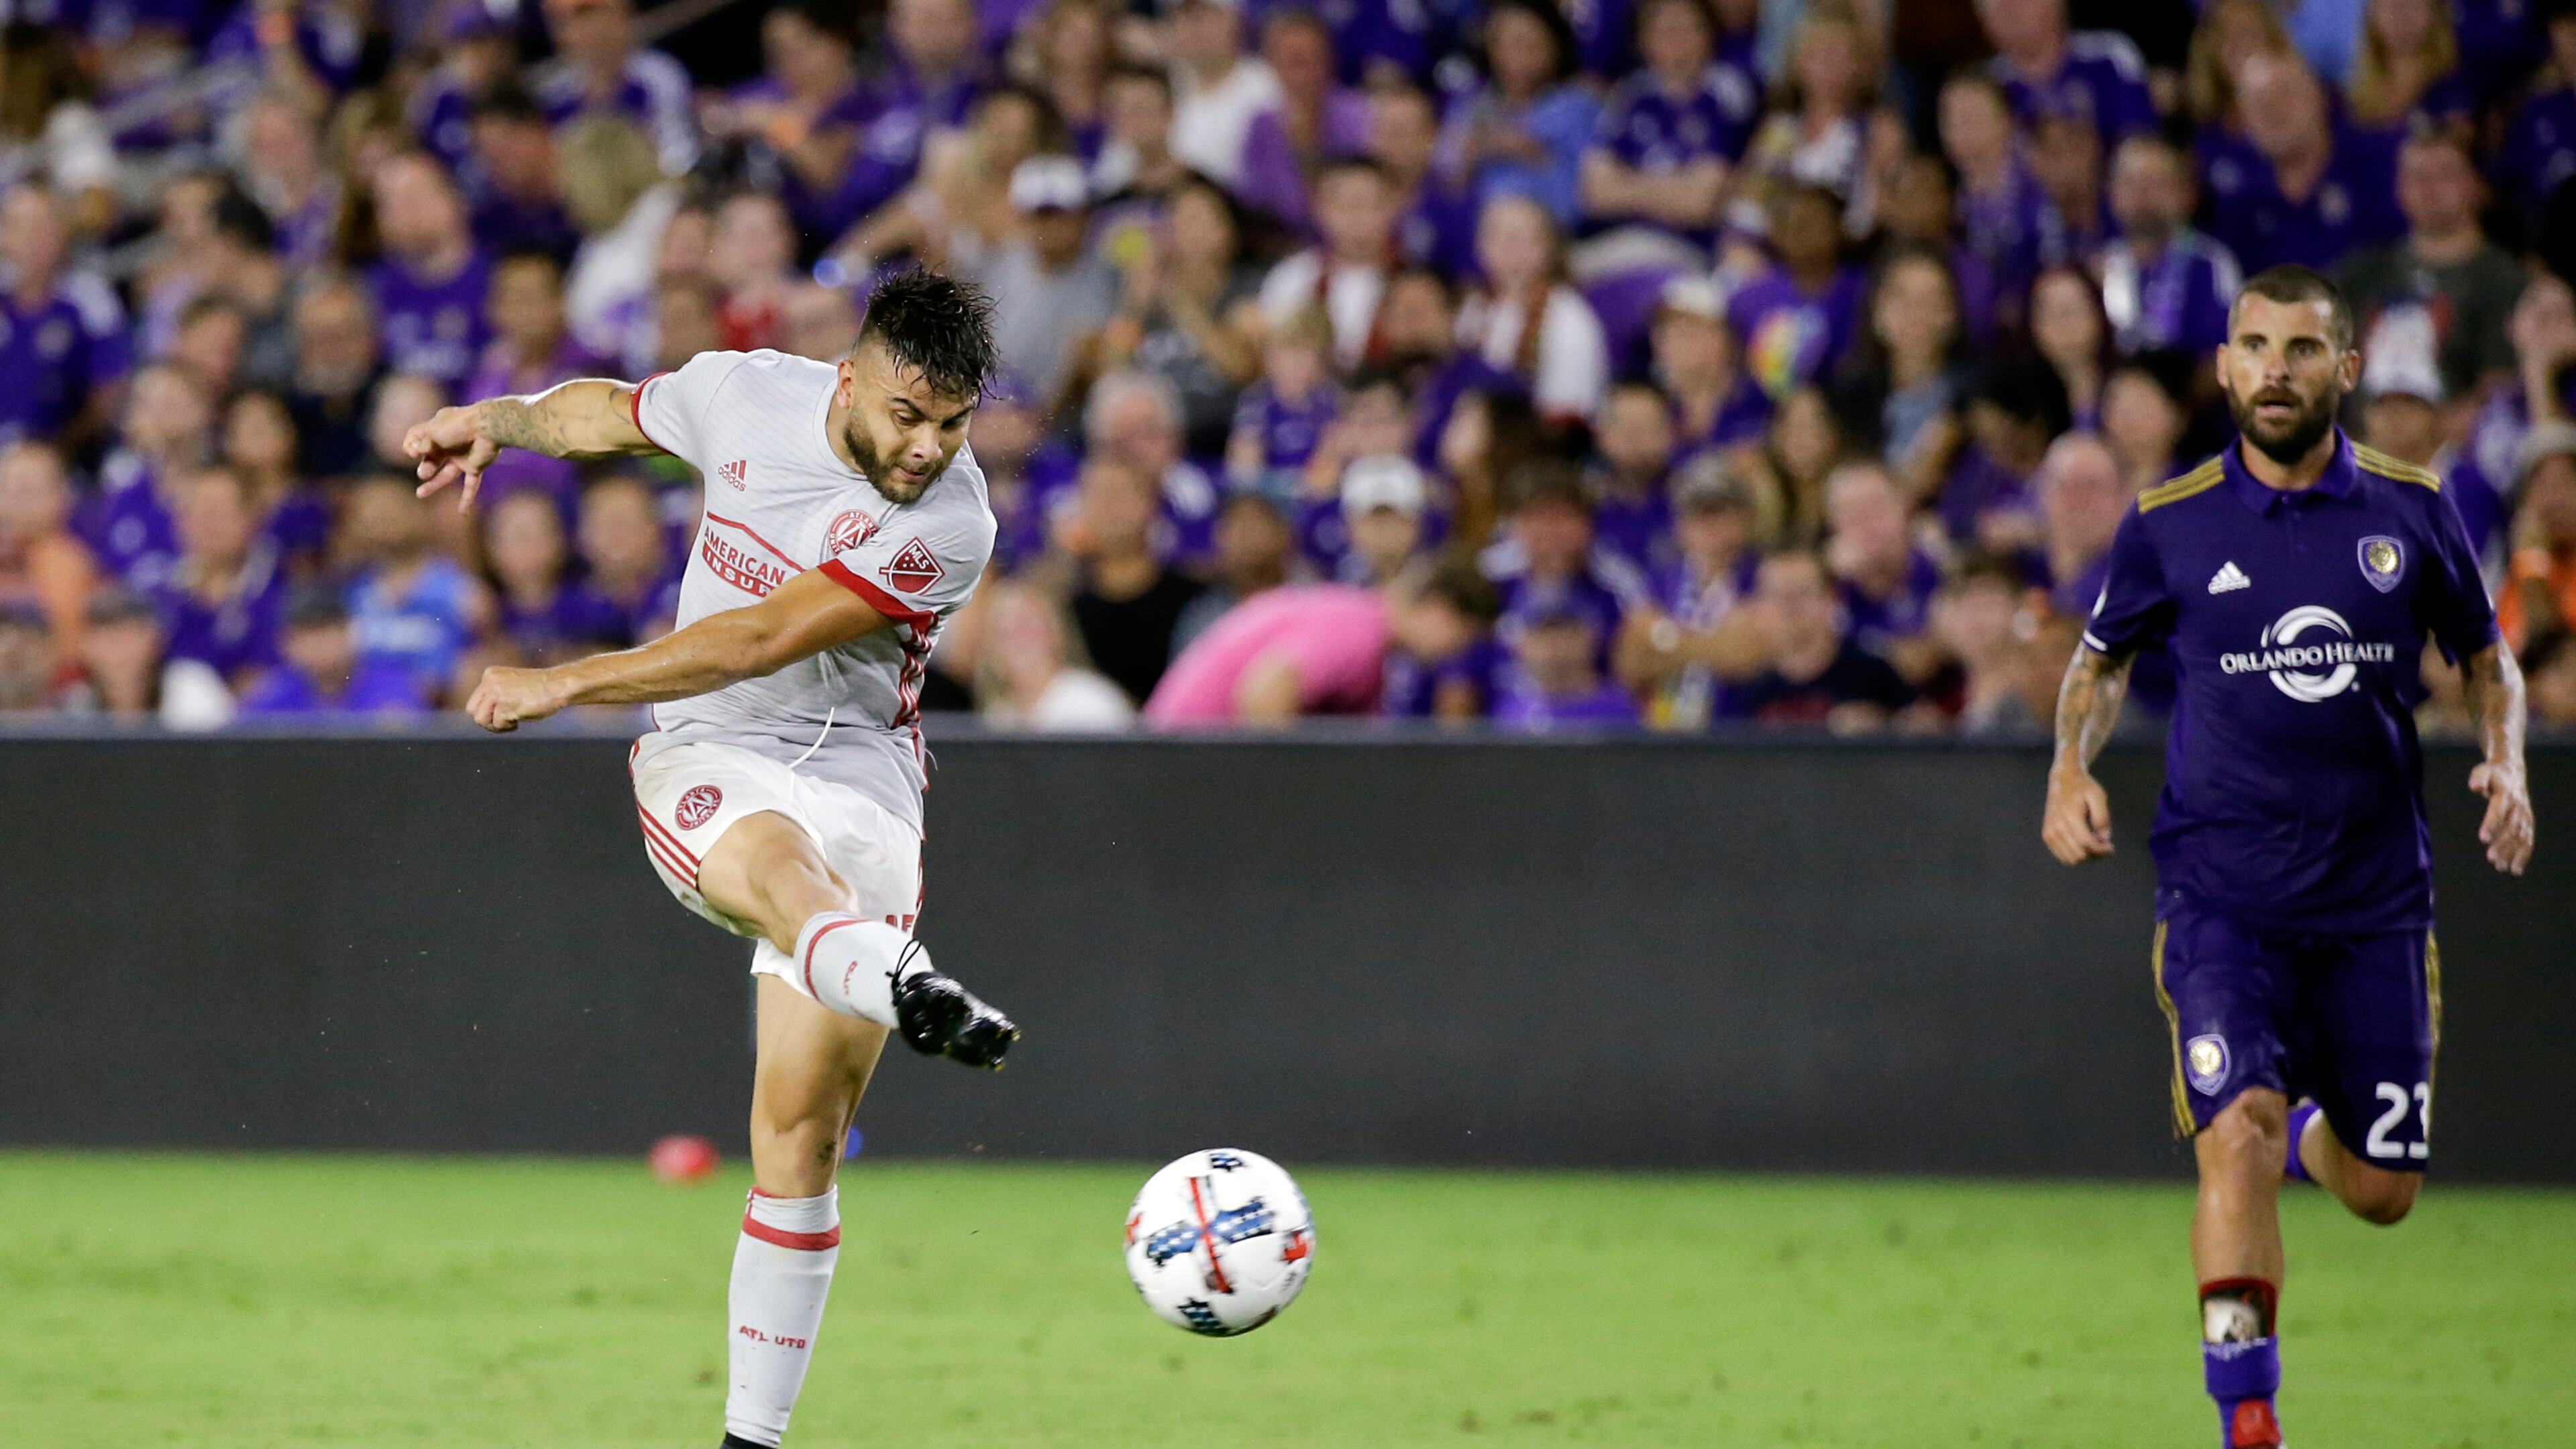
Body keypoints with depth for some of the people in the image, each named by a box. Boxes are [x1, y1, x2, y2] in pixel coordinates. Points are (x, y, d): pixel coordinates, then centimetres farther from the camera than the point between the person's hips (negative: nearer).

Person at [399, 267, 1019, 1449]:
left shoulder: (950, 524, -14)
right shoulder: (748, 395, -2)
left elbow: (760, 642, -18)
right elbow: (609, 413, 23)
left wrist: (564, 684, -18)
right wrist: (499, 420, 7)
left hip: (859, 779, 0)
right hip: (707, 767, 0)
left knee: (802, 1129, -7)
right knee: (783, 866, -39)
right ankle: (908, 992, -74)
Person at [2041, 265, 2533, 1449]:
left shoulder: (2410, 510, 2)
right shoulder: (2169, 525, -1)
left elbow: (2484, 653, 17)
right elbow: (2102, 656, 16)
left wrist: (2505, 763, -2)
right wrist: (2071, 769, -2)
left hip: (2375, 898, 2)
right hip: (2220, 892, -2)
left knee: (2383, 1191, 7)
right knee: (2237, 1128, -23)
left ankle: (2310, 1138, 44)